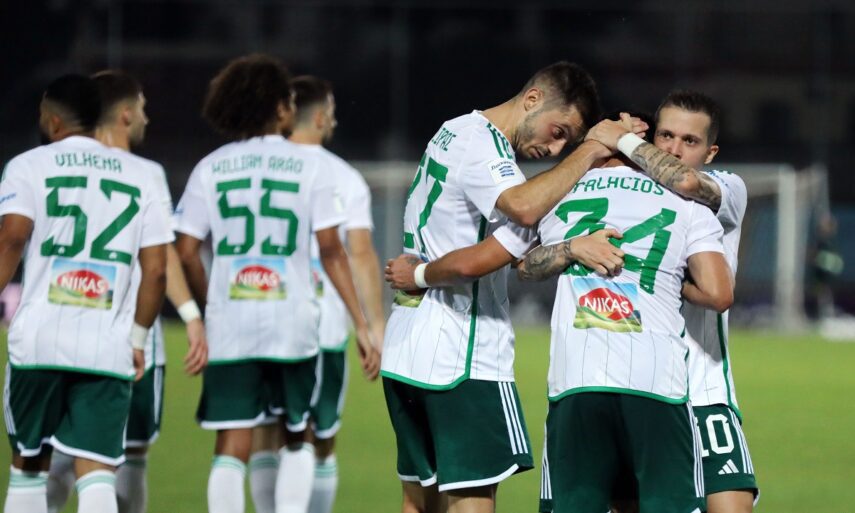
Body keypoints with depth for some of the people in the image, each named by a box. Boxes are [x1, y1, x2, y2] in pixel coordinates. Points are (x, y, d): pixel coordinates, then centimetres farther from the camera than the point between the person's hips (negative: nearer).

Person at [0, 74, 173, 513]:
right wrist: (138, 337, 19)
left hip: (39, 340, -1)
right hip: (109, 346, 1)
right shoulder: (138, 174, 14)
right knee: (97, 472, -4)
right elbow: (156, 269, 10)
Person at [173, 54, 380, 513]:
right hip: (292, 322, -1)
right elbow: (331, 253, -2)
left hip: (229, 324, 1)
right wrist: (361, 325, 2)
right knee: (297, 436, 17)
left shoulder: (210, 169, 5)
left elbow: (185, 252, 1)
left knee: (231, 446, 1)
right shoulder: (309, 166, 1)